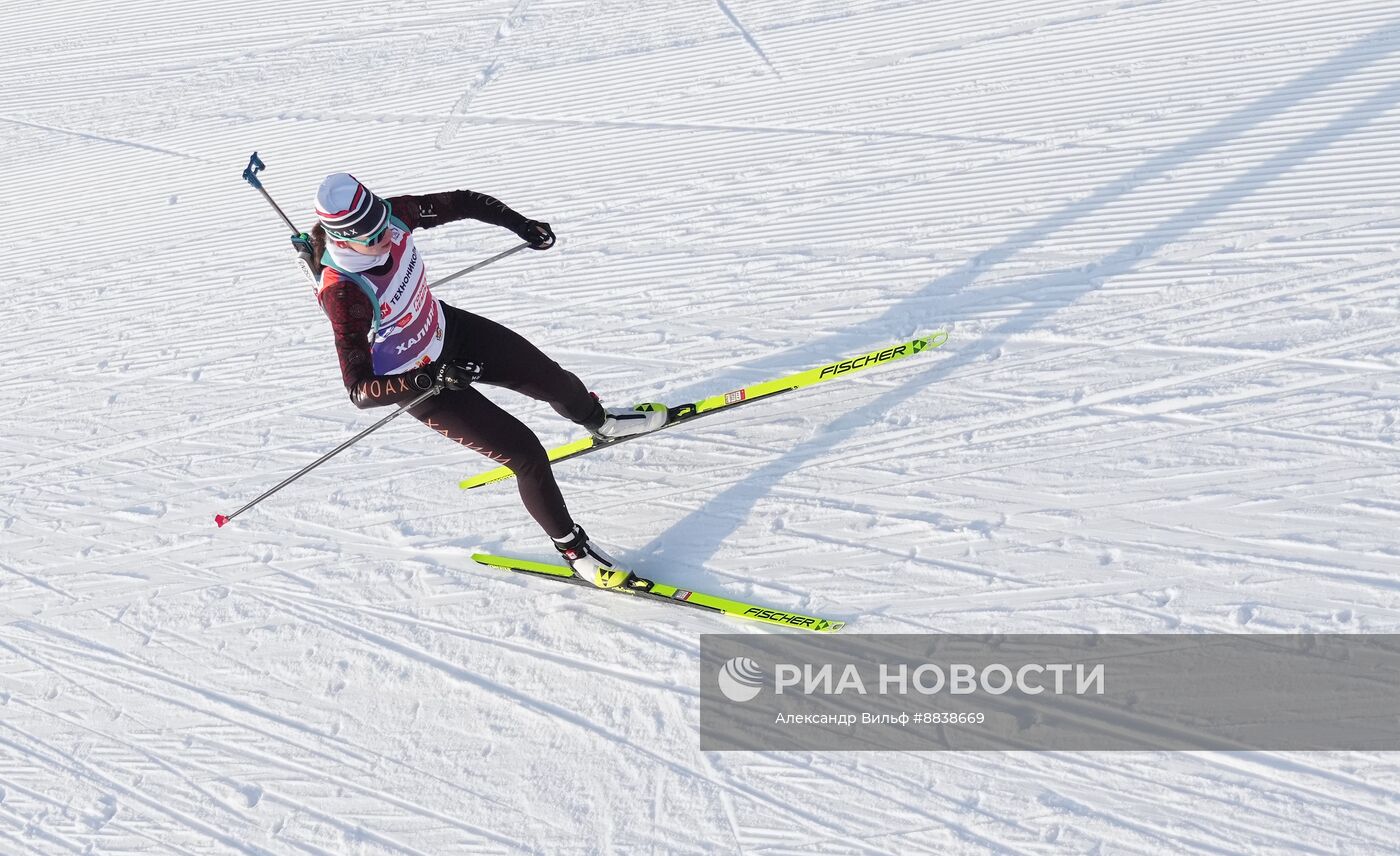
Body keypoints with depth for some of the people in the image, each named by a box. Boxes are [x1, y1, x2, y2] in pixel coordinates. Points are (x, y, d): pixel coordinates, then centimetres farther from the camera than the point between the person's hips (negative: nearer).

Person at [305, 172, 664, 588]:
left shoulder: (389, 215, -22)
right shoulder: (343, 293, -37)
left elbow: (461, 202, -7)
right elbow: (359, 391, -35)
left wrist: (519, 224, -18)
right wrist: (433, 379, -44)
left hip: (446, 329, 6)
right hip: (419, 380, -6)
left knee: (553, 379, 17)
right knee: (526, 455, -5)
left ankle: (599, 420, 55)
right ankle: (572, 545, 22)